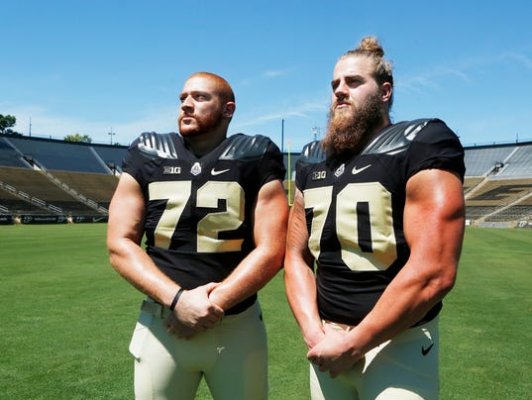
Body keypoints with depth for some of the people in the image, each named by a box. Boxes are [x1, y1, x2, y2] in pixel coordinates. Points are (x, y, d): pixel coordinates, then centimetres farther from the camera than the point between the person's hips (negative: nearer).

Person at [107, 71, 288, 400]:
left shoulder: (254, 160, -3)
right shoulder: (148, 158, 2)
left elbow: (270, 250, -8)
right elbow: (120, 245, -3)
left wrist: (212, 305, -16)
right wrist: (177, 299, -16)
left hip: (238, 327, -1)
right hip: (161, 326, 1)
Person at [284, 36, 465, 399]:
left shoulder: (420, 147, -12)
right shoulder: (312, 162, 7)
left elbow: (433, 273, -21)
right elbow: (297, 256, 8)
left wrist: (352, 344, -16)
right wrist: (314, 333, -6)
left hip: (396, 344, -6)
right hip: (326, 342, 6)